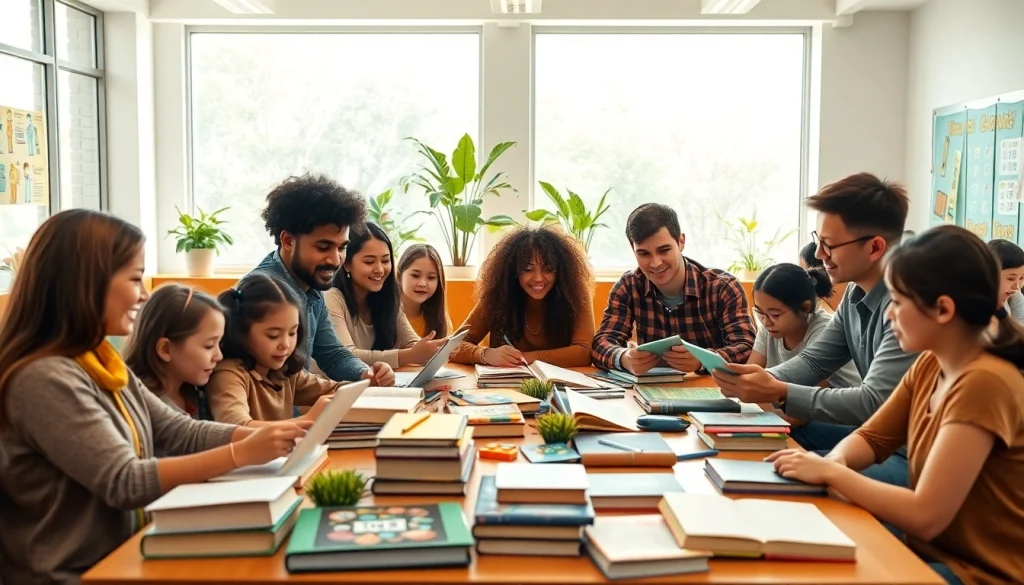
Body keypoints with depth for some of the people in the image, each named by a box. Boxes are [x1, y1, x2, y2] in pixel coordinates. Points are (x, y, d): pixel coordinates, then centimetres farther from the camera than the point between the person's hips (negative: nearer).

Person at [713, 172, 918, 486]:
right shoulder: (856, 292, 5)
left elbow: (873, 402, -27)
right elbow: (813, 361, 10)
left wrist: (778, 393, -25)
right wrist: (763, 379, -10)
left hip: (914, 455, -9)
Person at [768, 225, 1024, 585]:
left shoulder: (984, 384, -26)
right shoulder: (930, 366, 1)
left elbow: (924, 516, -27)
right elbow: (870, 439, 10)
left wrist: (830, 472, -18)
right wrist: (833, 462, -12)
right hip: (930, 547, 7)